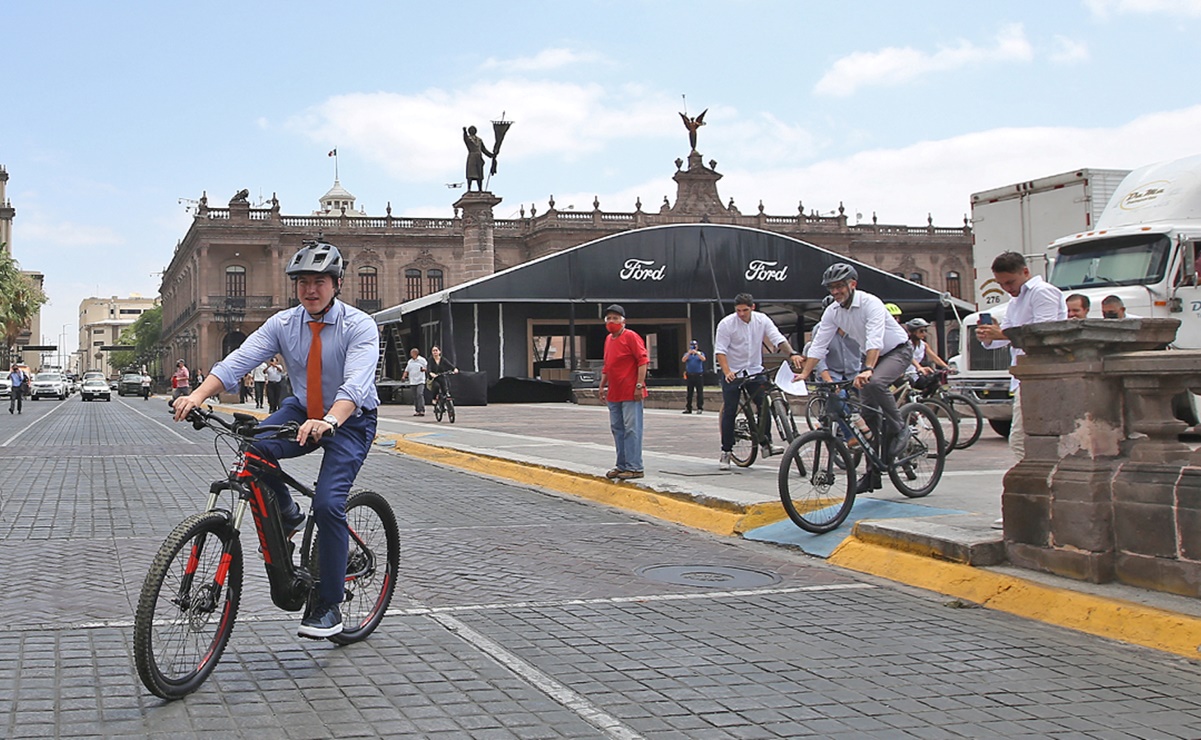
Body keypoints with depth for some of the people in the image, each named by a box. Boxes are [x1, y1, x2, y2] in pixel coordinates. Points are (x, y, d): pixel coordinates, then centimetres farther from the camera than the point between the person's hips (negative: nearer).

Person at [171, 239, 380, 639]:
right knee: (252, 445, -27)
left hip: (349, 421, -4)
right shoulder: (283, 324, -6)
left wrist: (327, 422, -53)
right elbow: (237, 361, -17)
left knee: (328, 503, -22)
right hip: (302, 410, 4)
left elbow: (355, 385, -34)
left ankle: (329, 605, -7)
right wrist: (197, 395, -34)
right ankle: (285, 512, 2)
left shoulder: (359, 326, -19)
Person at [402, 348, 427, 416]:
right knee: (415, 397, 5)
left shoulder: (422, 360, 0)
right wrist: (403, 376, 4)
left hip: (420, 381, -5)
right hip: (412, 382, 5)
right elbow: (407, 370, 20)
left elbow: (427, 368, -2)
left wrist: (423, 369, -24)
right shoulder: (410, 361, 15)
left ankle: (422, 410, -20)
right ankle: (417, 411, 11)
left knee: (420, 394, -18)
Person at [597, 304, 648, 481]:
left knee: (631, 429, -8)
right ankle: (622, 466, 19)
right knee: (617, 429, 11)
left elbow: (643, 360, -13)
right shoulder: (608, 339, 17)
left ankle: (634, 468, -7)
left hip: (630, 393, -9)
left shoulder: (631, 336, -8)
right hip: (613, 394, 9)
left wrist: (639, 385, -18)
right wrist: (602, 385, 20)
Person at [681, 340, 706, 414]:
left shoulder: (700, 353, 8)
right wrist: (689, 353, -18)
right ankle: (688, 408, 9)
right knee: (689, 393, 4)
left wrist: (696, 353, -23)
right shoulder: (687, 354, 12)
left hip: (699, 375, -2)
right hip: (689, 376, 2)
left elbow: (703, 359, -12)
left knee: (700, 392, -4)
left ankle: (700, 408, -1)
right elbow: (683, 360, -6)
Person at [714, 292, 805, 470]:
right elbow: (720, 350, -13)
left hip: (755, 371, 3)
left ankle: (766, 444, 5)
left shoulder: (762, 320, -3)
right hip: (732, 373, -3)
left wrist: (792, 353, -26)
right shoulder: (726, 324, -12)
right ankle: (726, 452, 3)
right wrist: (727, 372, -27)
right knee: (729, 412, -4)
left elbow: (778, 338, -9)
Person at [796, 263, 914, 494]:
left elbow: (875, 340, -40)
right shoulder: (832, 312, -7)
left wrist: (867, 370, -53)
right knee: (868, 411, 2)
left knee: (875, 383, -36)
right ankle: (874, 471, 10)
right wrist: (804, 374, -17)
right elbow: (818, 346, -7)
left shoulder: (870, 303, -27)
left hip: (897, 351, -7)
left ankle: (898, 429, -13)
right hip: (871, 355, 7)